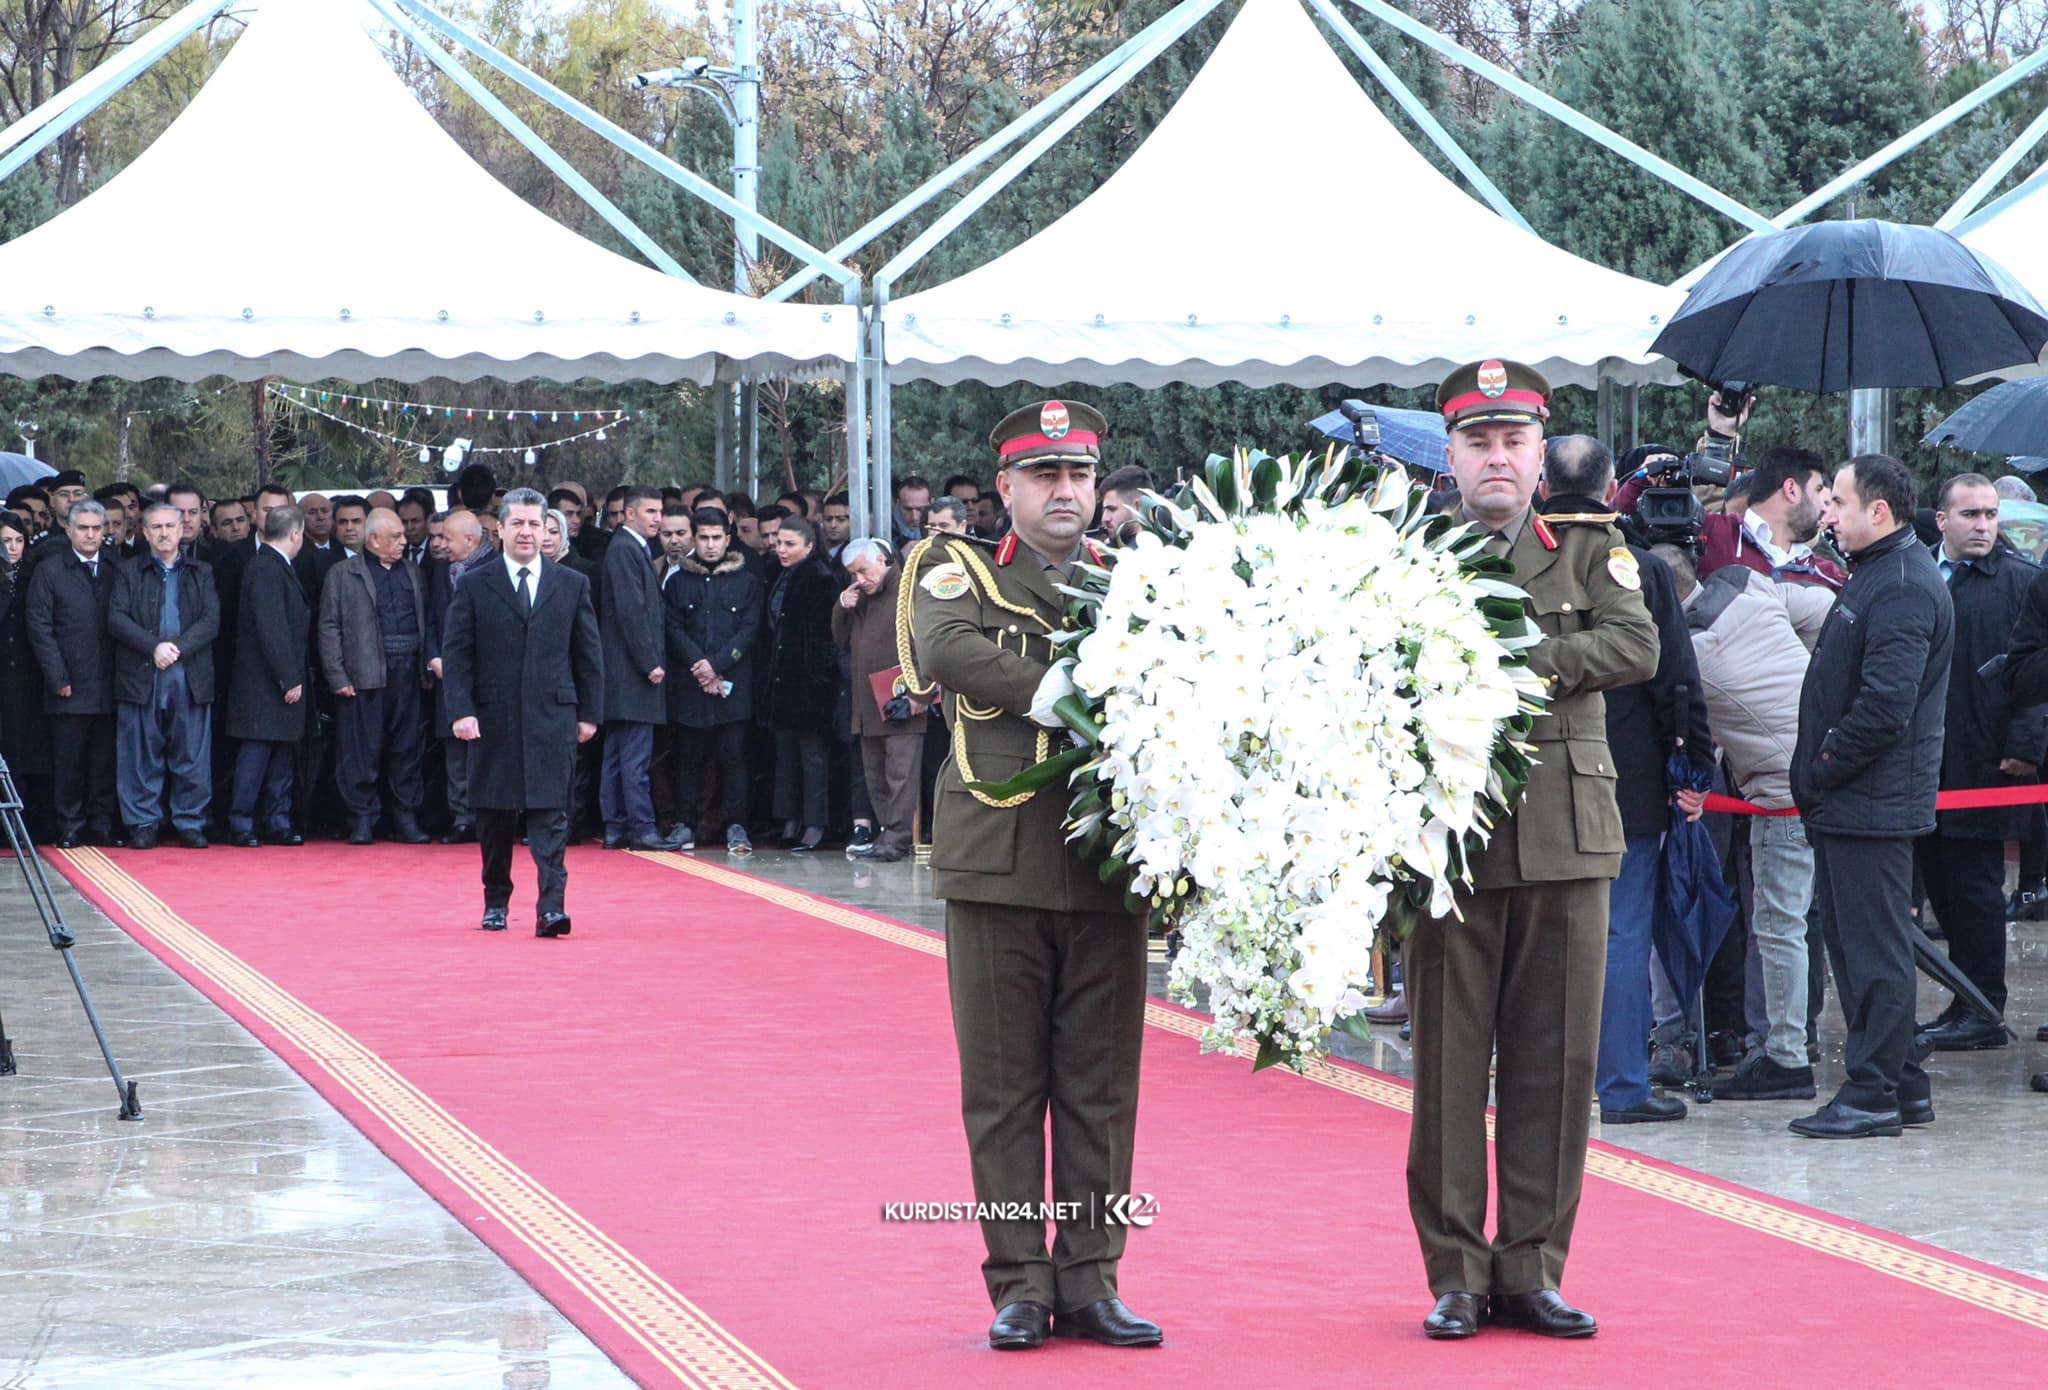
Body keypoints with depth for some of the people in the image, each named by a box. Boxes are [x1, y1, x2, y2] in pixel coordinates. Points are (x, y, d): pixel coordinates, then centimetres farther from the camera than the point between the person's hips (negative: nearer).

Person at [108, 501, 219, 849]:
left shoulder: (201, 573, 14)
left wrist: (177, 648, -12)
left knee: (192, 755, 1)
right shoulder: (128, 572, 10)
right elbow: (116, 618, -2)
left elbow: (211, 622, 2)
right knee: (142, 755, 1)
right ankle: (144, 824, 7)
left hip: (191, 676, 1)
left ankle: (189, 822, 8)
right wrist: (154, 647, -14)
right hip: (140, 677, -1)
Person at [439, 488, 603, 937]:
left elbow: (589, 655, 10)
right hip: (494, 719, 1)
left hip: (552, 717, 0)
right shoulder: (474, 587, 5)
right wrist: (461, 711, -9)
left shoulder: (572, 585, 8)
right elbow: (455, 655, 2)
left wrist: (589, 713, 6)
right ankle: (495, 902, 23)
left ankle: (551, 907, -15)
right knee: (494, 815, 9)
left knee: (551, 814, -9)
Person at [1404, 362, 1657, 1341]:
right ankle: (1455, 1277, 9)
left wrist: (1530, 662, -17)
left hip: (1565, 838, 2)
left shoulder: (1591, 552, 12)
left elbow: (1635, 646, -5)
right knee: (1449, 1060, 1)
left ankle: (1531, 1270, 13)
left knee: (1556, 1060, 4)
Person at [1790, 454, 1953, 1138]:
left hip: (1873, 801, -10)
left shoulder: (1905, 588, -16)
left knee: (1874, 947, -5)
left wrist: (1822, 772, -15)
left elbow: (1885, 706, -24)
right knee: (1848, 937, 14)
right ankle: (1902, 1084, 21)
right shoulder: (1877, 575, 17)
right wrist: (1816, 776, 13)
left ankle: (1874, 1093, 0)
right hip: (1847, 803, 10)